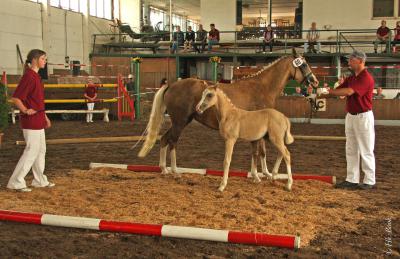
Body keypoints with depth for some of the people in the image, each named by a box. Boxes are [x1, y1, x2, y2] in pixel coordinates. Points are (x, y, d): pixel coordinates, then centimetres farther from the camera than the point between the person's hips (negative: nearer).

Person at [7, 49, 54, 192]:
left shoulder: (35, 76, 13)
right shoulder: (29, 76, -17)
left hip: (38, 119, 10)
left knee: (41, 149, 15)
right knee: (31, 150, -5)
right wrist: (25, 110, -29)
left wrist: (44, 116, 22)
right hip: (31, 120, -10)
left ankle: (40, 180, 26)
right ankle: (16, 182, 3)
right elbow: (16, 98, -21)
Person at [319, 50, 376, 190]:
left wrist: (331, 92, -16)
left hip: (363, 117, -9)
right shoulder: (350, 78, 12)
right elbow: (337, 91, 8)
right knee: (351, 150, 11)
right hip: (350, 116, 9)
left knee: (366, 150, -1)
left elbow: (349, 91, -27)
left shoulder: (366, 78, -16)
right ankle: (352, 180, 18)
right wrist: (323, 95, -7)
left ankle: (369, 181, 7)